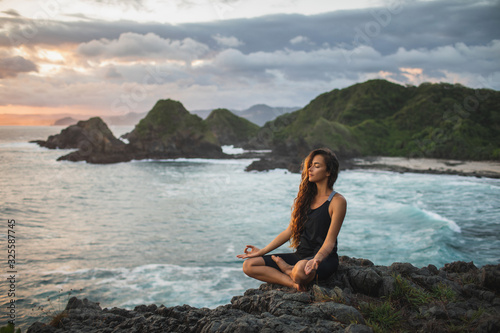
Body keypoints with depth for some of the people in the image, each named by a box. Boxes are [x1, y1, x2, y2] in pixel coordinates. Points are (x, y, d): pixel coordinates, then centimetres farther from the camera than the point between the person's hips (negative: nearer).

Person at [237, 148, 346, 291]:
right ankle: (294, 283, -23)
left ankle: (287, 269, -8)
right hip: (301, 255, 7)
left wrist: (317, 259, -33)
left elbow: (330, 241, -13)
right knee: (249, 265, -9)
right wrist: (262, 251, 10)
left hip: (324, 258, -6)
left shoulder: (337, 201, -7)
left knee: (301, 270, -44)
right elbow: (290, 231, 14)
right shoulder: (306, 196, 13)